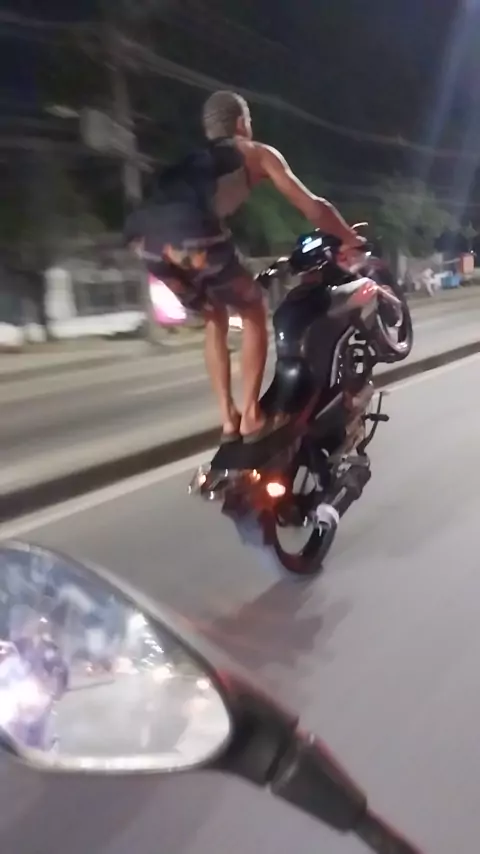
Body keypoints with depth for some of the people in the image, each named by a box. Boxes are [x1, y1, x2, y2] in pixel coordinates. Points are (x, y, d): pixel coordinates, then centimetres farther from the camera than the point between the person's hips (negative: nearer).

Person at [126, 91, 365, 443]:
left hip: (147, 239, 6)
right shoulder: (256, 152, 24)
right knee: (254, 312, 18)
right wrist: (353, 240, 35)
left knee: (215, 318, 27)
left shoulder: (193, 159, 40)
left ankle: (228, 417, 24)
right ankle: (251, 416, 14)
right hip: (194, 236, -5)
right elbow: (313, 207, 20)